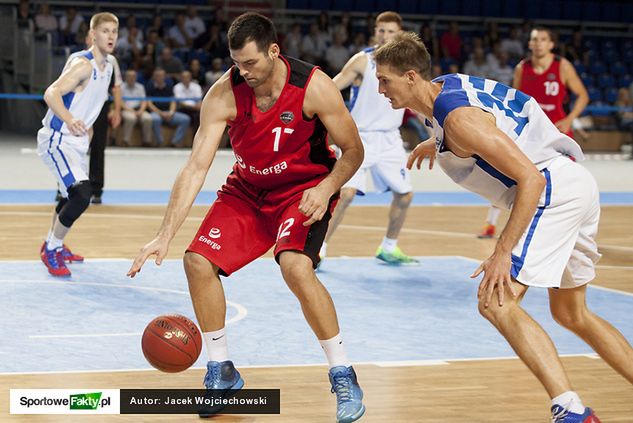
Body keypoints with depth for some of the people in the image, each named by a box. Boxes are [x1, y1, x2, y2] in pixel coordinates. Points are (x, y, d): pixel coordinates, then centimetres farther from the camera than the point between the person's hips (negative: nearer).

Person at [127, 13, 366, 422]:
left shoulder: (314, 87, -24)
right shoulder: (224, 94, -19)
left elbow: (353, 151, -11)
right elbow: (196, 168, -20)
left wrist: (326, 188, -30)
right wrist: (164, 237, -26)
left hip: (305, 189, -4)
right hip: (247, 189, 4)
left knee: (296, 267, -30)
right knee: (198, 261, -10)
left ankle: (344, 378, -15)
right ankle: (222, 372, 10)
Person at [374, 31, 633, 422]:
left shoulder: (457, 118, -20)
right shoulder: (447, 84, 8)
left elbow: (531, 179, -23)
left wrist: (503, 251, -24)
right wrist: (435, 143, 38)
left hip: (554, 189, -10)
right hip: (577, 184, 10)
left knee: (497, 302, -15)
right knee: (571, 313, 22)